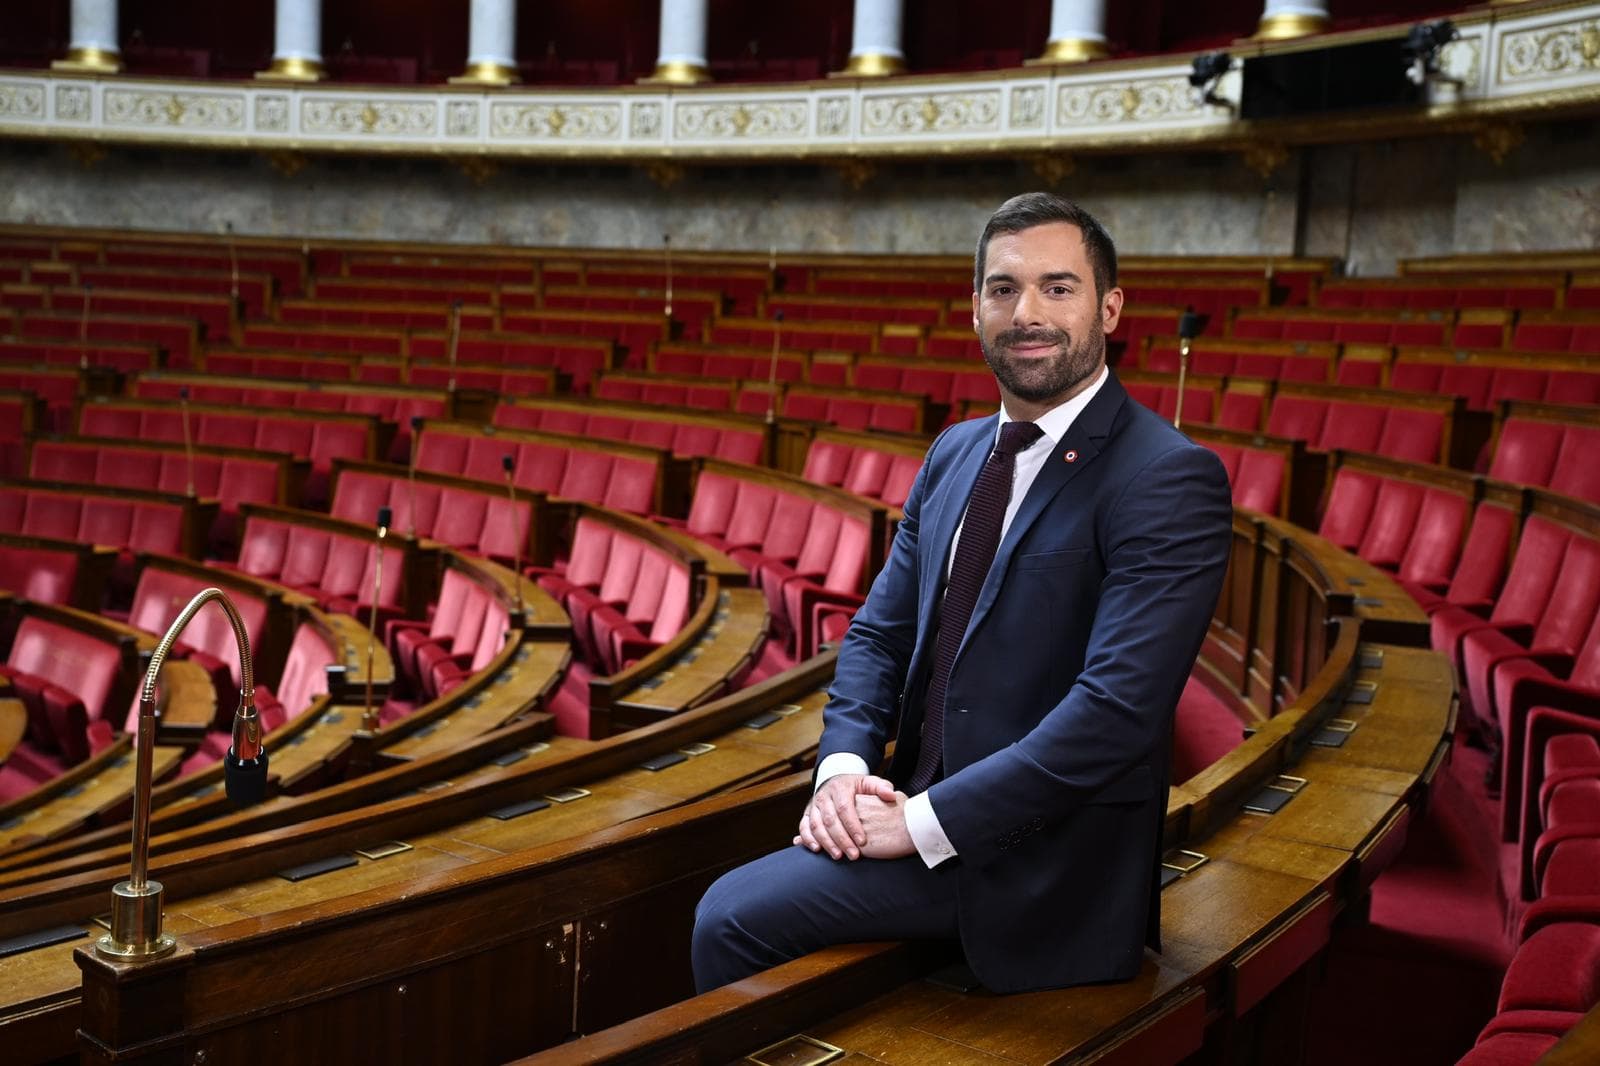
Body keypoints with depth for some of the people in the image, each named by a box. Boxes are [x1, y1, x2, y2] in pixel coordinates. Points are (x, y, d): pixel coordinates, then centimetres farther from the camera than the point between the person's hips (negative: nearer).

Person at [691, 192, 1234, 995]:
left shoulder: (1169, 479, -15)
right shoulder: (954, 453, 10)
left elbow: (1117, 709, -23)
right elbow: (880, 632, 12)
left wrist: (924, 820, -21)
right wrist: (844, 766, -7)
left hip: (1044, 868, -7)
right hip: (924, 814, 7)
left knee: (734, 917, -13)